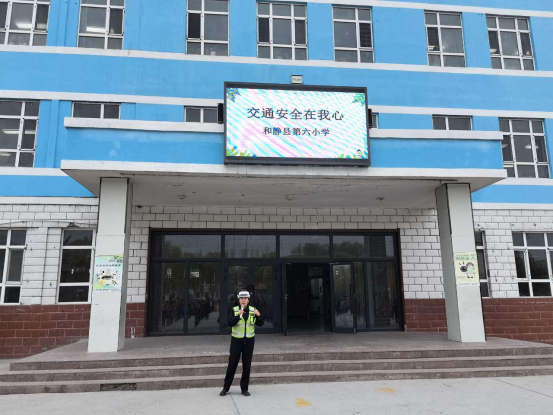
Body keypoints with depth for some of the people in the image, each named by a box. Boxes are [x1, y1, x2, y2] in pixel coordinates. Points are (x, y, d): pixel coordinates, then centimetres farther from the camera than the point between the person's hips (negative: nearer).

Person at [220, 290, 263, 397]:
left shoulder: (253, 310, 0)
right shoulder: (234, 310, -6)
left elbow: (260, 324, -2)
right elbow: (230, 323, -19)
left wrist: (258, 315, -21)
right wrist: (239, 315, -31)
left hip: (249, 341, 2)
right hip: (236, 340, -2)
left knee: (247, 365, 8)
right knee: (232, 364, 3)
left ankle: (244, 389, 20)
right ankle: (226, 388, 17)